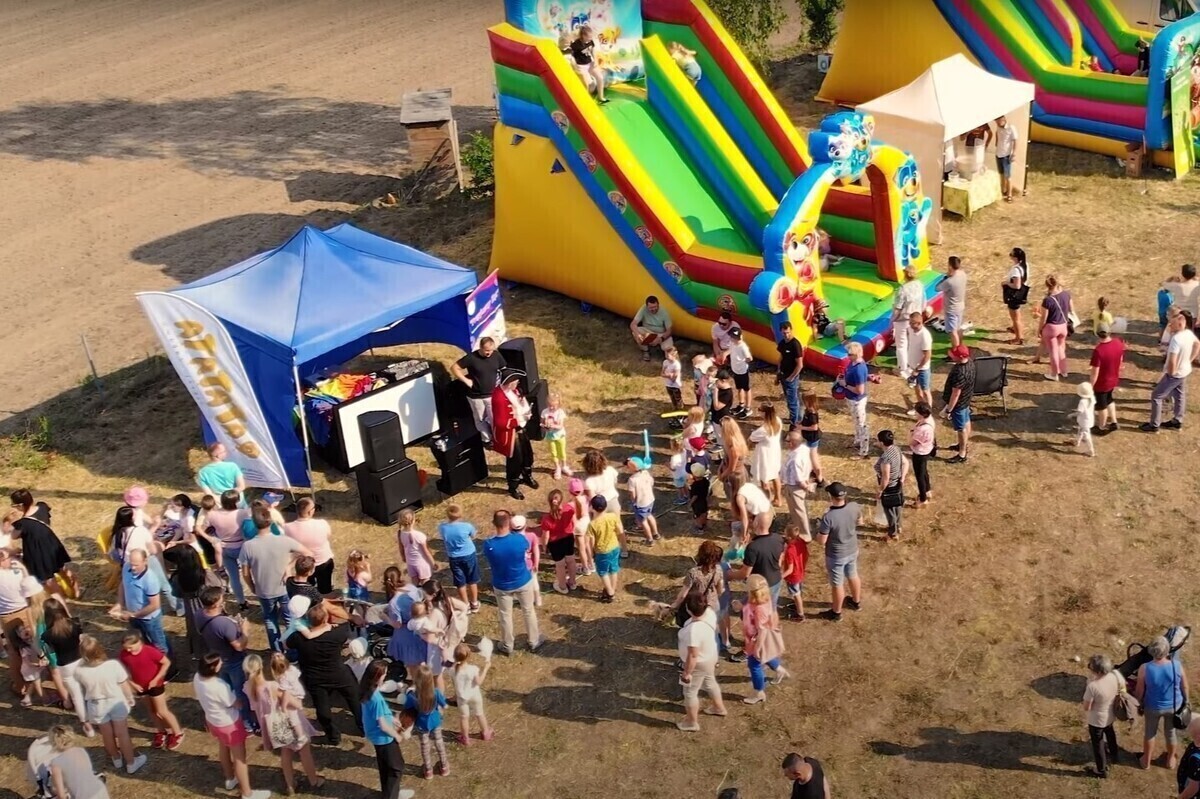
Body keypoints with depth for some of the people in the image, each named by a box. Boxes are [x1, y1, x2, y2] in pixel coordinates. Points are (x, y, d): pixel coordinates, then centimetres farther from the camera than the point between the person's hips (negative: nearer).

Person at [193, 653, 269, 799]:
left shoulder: (197, 677, -18)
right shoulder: (219, 687, -40)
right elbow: (237, 704, -23)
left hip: (212, 720, 8)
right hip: (228, 724, -8)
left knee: (223, 748, 32)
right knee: (240, 757, 10)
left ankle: (230, 779, 55)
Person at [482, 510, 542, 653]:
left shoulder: (489, 545, -26)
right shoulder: (520, 539, -26)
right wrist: (512, 531, 14)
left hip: (502, 586, 0)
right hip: (524, 582, 0)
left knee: (505, 616, 21)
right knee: (529, 612, 23)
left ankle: (507, 646, 38)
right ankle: (534, 642, 39)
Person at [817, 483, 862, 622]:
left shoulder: (828, 517, -35)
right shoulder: (854, 507, -19)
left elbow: (821, 541, -25)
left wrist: (819, 528, -5)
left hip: (836, 556, -5)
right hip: (852, 551, 5)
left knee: (837, 585, 16)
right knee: (853, 576, 30)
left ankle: (836, 613, 37)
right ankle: (856, 602, 53)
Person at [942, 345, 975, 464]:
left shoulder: (959, 373, -38)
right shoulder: (969, 362, -10)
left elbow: (956, 394, -32)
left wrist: (948, 410, -23)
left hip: (959, 403, -9)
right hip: (966, 399, 9)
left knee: (961, 428, 8)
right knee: (966, 422, 26)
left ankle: (962, 455, 24)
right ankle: (964, 445, 48)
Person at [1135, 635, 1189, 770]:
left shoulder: (1144, 669, -29)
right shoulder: (1177, 665, -26)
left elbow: (1139, 691, -15)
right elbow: (1184, 686, -9)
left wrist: (1140, 703, 6)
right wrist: (1185, 700, 11)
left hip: (1153, 707, -1)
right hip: (1174, 706, 1)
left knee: (1150, 732, 25)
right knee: (1170, 733, 26)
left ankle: (1147, 761, 45)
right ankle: (1170, 760, 49)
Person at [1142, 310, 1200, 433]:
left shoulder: (1176, 339, -34)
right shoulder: (1189, 333, -8)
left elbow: (1172, 362, -36)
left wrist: (1170, 373, -17)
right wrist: (1190, 360, 13)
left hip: (1174, 374, -8)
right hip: (1184, 371, 8)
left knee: (1156, 396, 6)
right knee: (1180, 395, 24)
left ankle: (1153, 425, 15)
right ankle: (1177, 421, 41)